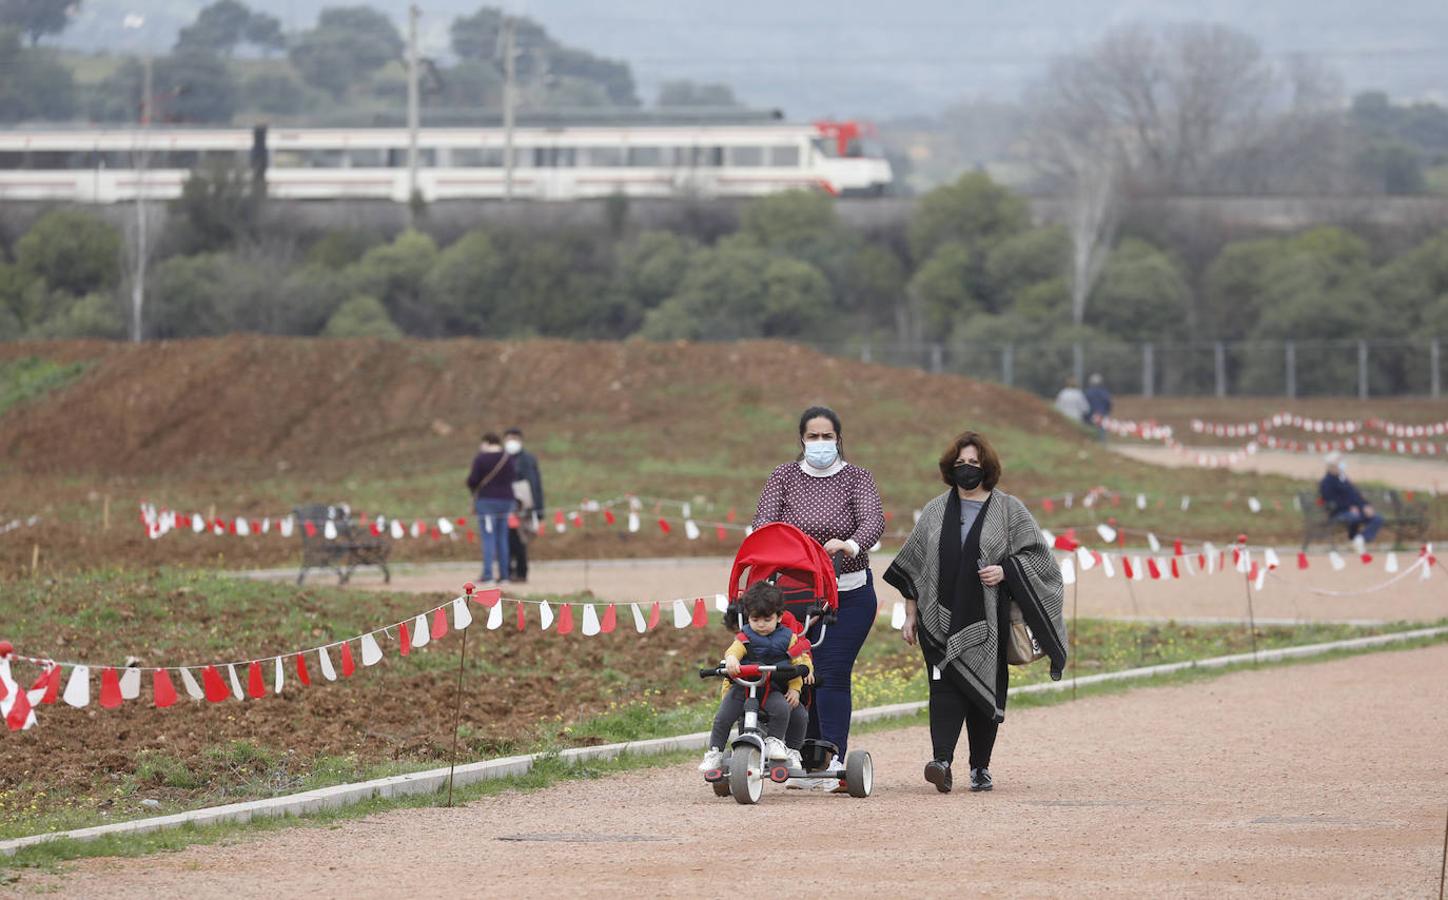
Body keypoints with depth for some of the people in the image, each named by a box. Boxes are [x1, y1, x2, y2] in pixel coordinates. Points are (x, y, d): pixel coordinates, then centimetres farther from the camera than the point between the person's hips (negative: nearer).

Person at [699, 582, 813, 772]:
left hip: (773, 690, 0)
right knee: (723, 717, -15)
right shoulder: (745, 637, 1)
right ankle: (714, 752, 0)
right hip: (742, 687, 0)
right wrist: (731, 659, -44)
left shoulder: (788, 638, 3)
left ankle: (774, 741, -7)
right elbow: (734, 650, -19)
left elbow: (798, 663, 5)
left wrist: (795, 688, -7)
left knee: (781, 708, -30)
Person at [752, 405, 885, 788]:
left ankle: (834, 758, -14)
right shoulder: (784, 477, 5)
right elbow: (764, 520, -8)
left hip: (848, 594, -2)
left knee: (832, 674, -11)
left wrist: (850, 544, -39)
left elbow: (873, 521, -17)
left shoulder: (857, 479, 0)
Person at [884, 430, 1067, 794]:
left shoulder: (1009, 510, 6)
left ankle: (980, 767, 12)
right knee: (946, 685, -13)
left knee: (986, 690, 2)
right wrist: (910, 615, 11)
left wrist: (1004, 571, -15)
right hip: (942, 620, 1)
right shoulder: (935, 512, 13)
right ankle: (942, 761, -25)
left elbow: (1036, 555, 3)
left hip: (988, 623, -1)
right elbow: (913, 565, 16)